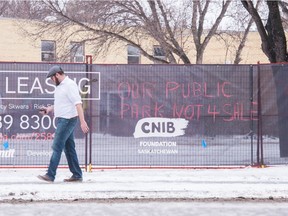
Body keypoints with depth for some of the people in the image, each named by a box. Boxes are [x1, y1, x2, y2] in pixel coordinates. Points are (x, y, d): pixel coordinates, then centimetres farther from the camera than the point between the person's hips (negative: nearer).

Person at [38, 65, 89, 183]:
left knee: (57, 147, -10)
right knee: (69, 148, 10)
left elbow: (78, 103, -21)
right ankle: (77, 175, 13)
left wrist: (82, 121, -28)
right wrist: (49, 109, 13)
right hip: (62, 120, 10)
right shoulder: (60, 86, 17)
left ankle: (50, 175, -10)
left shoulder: (70, 85, -14)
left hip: (68, 120, -10)